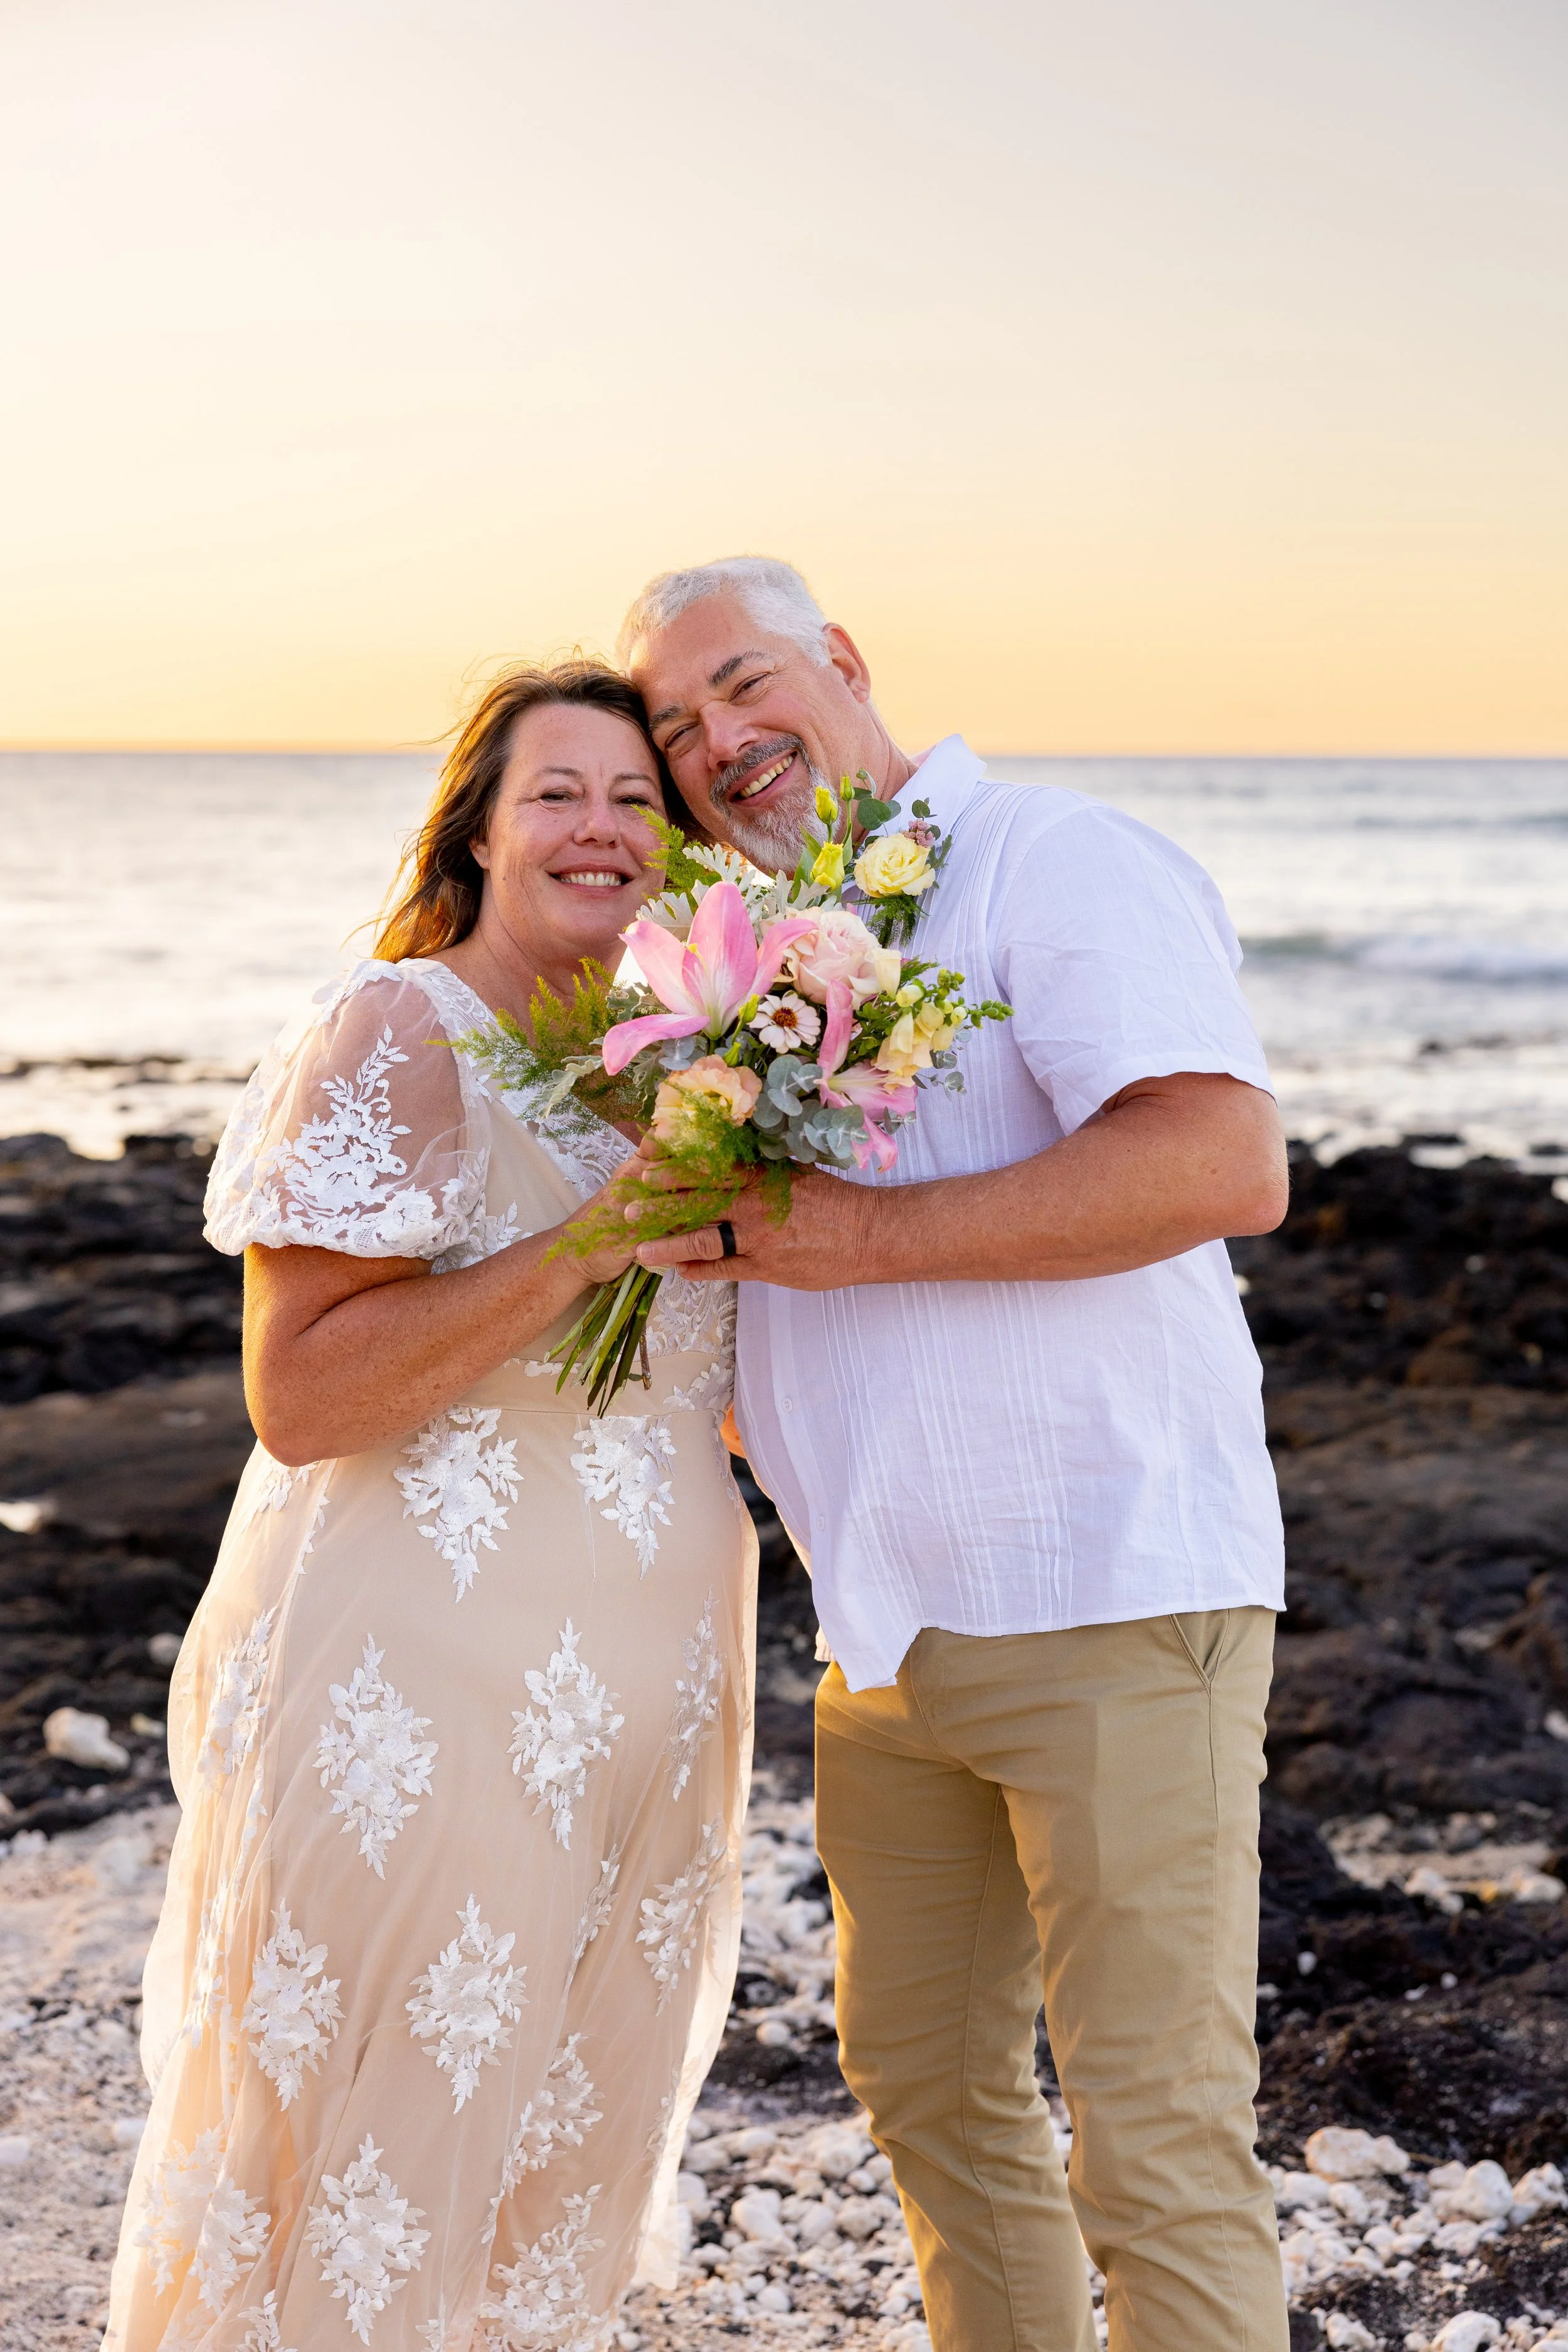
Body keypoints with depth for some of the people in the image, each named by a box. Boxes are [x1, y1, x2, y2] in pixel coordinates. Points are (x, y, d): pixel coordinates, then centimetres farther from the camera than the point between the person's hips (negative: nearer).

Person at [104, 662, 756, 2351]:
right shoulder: (394, 1041, -12)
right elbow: (297, 1395, -21)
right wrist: (587, 1246, -24)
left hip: (628, 1703, 8)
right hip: (413, 1710, -7)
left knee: (558, 2191, 18)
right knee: (359, 2192, 3)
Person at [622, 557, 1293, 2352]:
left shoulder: (1060, 863, -10)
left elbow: (1227, 1165, -26)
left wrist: (855, 1238, -23)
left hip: (1114, 1602, -8)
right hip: (890, 1630, 9)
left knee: (1154, 2151, -5)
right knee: (922, 2083, 18)